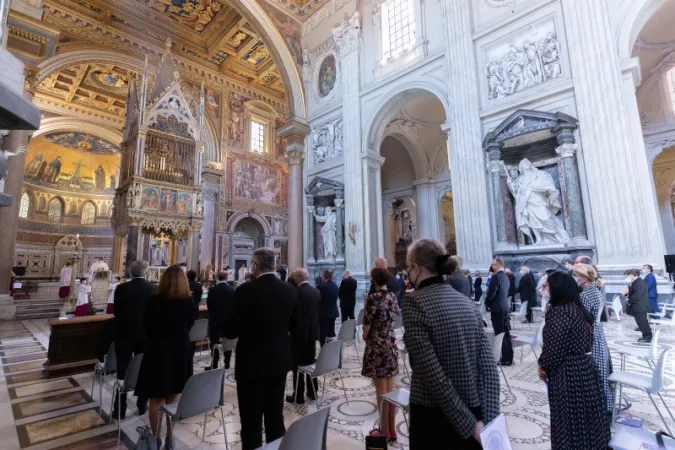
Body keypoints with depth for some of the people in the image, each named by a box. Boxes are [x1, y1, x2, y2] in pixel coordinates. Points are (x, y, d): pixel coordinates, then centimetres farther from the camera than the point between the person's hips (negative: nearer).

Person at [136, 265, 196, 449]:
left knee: (156, 399, 14)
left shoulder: (154, 300, -13)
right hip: (181, 351, 2)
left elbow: (147, 327, 1)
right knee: (173, 397, 17)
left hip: (159, 351, -2)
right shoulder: (189, 301, -8)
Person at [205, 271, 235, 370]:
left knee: (214, 342, 6)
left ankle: (214, 364, 8)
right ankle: (227, 363, 16)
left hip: (215, 319, -2)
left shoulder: (212, 290, -11)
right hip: (228, 319, 2)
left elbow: (208, 304, -1)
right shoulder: (232, 291, -6)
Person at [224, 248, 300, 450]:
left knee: (251, 422, 10)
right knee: (276, 417, 20)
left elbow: (230, 332, -14)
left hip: (252, 363, -5)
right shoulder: (290, 290, -4)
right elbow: (294, 327, 6)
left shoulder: (246, 290, -19)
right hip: (280, 361, 5)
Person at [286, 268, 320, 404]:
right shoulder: (316, 291, 5)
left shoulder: (296, 291, -16)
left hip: (299, 332, -7)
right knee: (311, 361, 15)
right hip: (313, 331, 7)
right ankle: (312, 392, 24)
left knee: (297, 364, 3)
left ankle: (298, 395, 10)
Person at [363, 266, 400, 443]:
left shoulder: (373, 298, -17)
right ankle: (392, 430, 26)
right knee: (390, 389, 15)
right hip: (391, 345, 7)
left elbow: (367, 325, -13)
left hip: (377, 346, -7)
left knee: (381, 391, 5)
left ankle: (385, 432, 17)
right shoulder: (393, 296, 3)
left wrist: (365, 336, 7)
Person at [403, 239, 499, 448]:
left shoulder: (414, 302, -17)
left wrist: (469, 424, -14)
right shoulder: (466, 302, 2)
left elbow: (433, 374, -22)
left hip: (433, 417, -5)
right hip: (474, 414, 6)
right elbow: (489, 368, -1)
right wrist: (489, 421, -1)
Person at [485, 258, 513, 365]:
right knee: (506, 334, 13)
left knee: (500, 334, 0)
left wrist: (487, 303, -1)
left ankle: (505, 359, 6)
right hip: (506, 307, 9)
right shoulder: (506, 277, 10)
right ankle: (509, 358, 21)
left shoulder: (496, 277, -18)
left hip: (497, 309, -9)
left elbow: (491, 293, -19)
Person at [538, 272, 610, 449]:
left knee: (571, 423, 6)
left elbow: (553, 348, -20)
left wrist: (543, 366, -1)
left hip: (568, 374, -9)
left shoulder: (558, 312, -21)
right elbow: (586, 342, 16)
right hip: (585, 368, 9)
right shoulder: (579, 309, 7)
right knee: (587, 419, 20)